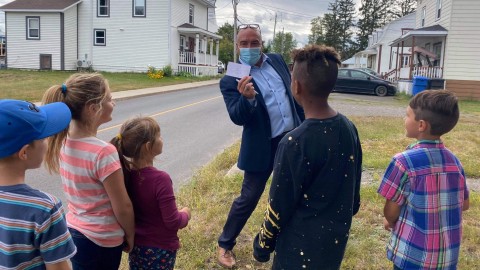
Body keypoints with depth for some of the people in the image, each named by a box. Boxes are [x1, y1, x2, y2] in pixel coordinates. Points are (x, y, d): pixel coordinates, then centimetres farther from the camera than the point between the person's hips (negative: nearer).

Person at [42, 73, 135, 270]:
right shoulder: (103, 152, -27)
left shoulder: (64, 141, -5)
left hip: (73, 231, 7)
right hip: (101, 240, -7)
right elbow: (122, 208, -18)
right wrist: (130, 235, -3)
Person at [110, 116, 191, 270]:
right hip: (161, 248, -5)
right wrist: (185, 214, -3)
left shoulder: (125, 173, -9)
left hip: (135, 245, 6)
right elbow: (172, 222, -21)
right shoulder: (160, 179, -28)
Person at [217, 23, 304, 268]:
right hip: (263, 146, -5)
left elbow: (293, 94, 13)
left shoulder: (277, 61, 4)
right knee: (248, 198, 4)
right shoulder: (232, 79, -12)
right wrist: (247, 98, -41)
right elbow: (237, 118, -22)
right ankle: (225, 244, 24)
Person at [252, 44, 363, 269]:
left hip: (302, 245, -6)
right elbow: (354, 185, 6)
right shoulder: (349, 128, -7)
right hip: (337, 237, 6)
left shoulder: (295, 143, -27)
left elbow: (279, 205, -18)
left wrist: (263, 244, -3)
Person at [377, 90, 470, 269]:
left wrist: (390, 222, 6)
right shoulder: (454, 160, -3)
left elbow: (391, 212, -14)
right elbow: (464, 205, 9)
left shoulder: (404, 161, -20)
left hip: (413, 255, -5)